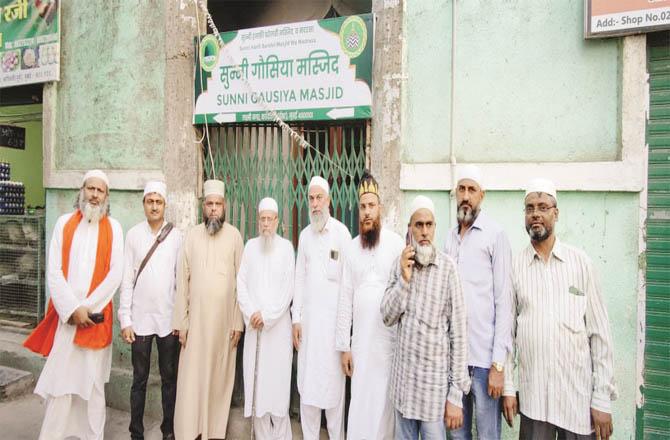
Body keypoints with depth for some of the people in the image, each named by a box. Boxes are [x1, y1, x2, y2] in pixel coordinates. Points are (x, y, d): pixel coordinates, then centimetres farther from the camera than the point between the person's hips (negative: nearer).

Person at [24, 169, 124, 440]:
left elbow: (115, 274, -4)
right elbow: (53, 271, -1)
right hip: (64, 314, 1)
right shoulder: (64, 223, 5)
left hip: (96, 317, 0)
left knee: (93, 380, 6)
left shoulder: (113, 228, 3)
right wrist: (72, 309, -10)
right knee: (59, 379, 2)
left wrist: (87, 307, -9)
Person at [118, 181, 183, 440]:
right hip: (140, 319, 0)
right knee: (139, 380, 9)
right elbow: (127, 279, 1)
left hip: (169, 319, 0)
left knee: (170, 378, 9)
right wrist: (125, 320, -2)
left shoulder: (176, 236, 1)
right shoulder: (134, 234, 1)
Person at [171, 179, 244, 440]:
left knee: (220, 377, 7)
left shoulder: (234, 235, 0)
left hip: (225, 319, 0)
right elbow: (182, 280, 2)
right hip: (196, 318, 1)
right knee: (192, 377, 3)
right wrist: (180, 321, -1)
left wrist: (238, 321, -3)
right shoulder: (192, 235, 2)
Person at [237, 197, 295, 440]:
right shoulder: (250, 246, 8)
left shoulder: (286, 247, -1)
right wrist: (251, 313, -8)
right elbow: (241, 283, 4)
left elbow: (289, 287, -6)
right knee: (256, 380, 5)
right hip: (254, 325, 3)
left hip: (278, 324, -3)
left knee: (277, 379, -1)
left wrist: (267, 315, -11)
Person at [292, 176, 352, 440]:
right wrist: (296, 318, 6)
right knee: (306, 381, 8)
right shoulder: (304, 235, 11)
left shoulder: (341, 232, -4)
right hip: (308, 316, 4)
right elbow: (299, 278, 12)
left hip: (333, 316, -4)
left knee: (333, 381, 2)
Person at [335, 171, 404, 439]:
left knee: (385, 405, 8)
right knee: (360, 405, 10)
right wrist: (343, 346, 4)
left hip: (390, 341, -3)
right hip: (360, 343, 3)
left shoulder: (397, 244, -5)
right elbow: (345, 298, 6)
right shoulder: (351, 248, 6)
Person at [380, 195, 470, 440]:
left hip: (434, 379, -4)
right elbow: (387, 317, 0)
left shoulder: (447, 266, -12)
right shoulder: (400, 263, 2)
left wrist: (456, 393, -11)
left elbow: (458, 332, -10)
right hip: (403, 375, 4)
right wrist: (404, 279, -15)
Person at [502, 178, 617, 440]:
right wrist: (508, 387, 2)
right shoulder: (515, 267, 1)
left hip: (579, 394, 0)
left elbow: (600, 333, -1)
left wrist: (603, 398, -4)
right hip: (532, 396, 1)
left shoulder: (580, 262, -2)